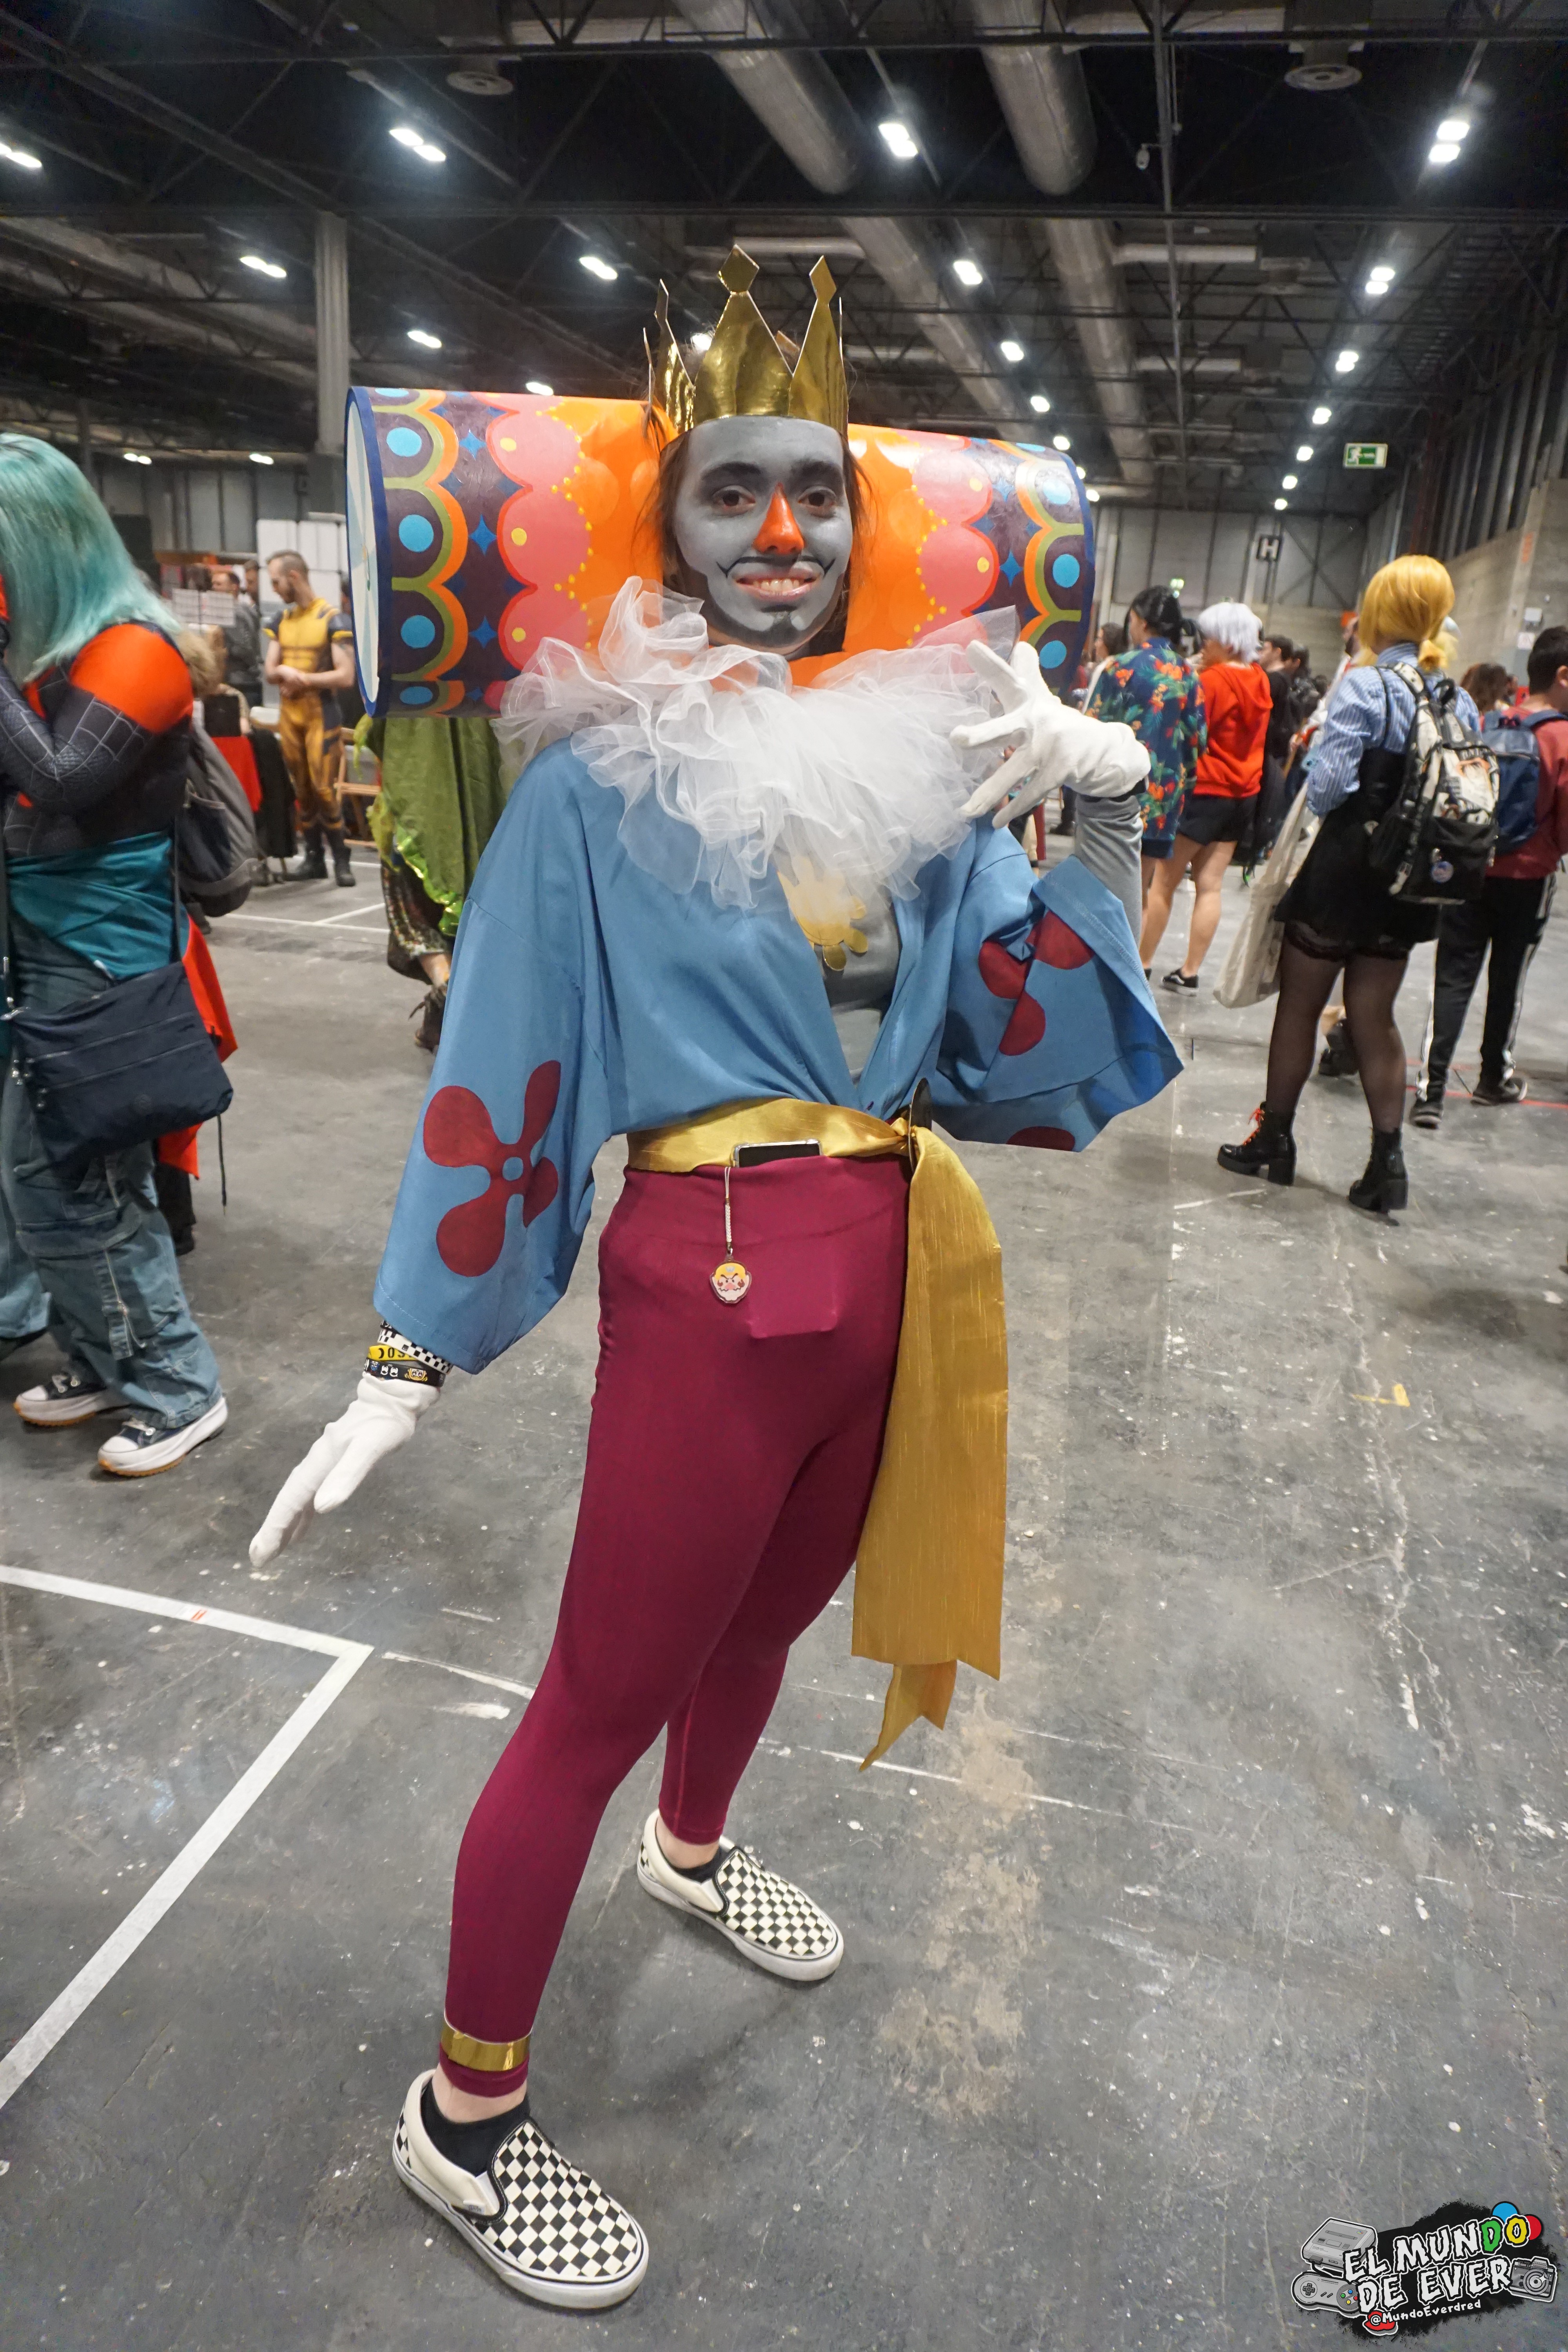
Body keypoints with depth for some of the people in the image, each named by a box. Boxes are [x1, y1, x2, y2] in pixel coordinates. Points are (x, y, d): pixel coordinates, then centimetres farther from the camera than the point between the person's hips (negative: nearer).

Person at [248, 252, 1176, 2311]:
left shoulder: (921, 747, 6)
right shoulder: (603, 773, -8)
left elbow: (1025, 1040, 3)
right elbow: (496, 1068, -8)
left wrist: (1110, 820, -10)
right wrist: (407, 1361, -7)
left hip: (893, 1266, 6)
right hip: (708, 1278, -6)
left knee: (774, 1608, 26)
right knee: (602, 1697, 7)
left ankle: (693, 1852, 58)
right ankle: (464, 2119, 32)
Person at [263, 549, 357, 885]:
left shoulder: (334, 619, -7)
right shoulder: (280, 621, 13)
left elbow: (345, 676, -13)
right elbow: (270, 672, 10)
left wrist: (301, 678, -12)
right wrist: (284, 672, -13)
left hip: (321, 714, -6)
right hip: (288, 714, 6)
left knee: (323, 788, -10)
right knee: (301, 789, 7)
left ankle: (341, 857, -1)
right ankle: (314, 856, 14)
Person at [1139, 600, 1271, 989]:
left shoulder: (1212, 680, -16)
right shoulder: (1260, 682, 7)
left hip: (1204, 792, -7)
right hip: (1243, 794, 7)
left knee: (1163, 881, 2)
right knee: (1210, 885, 8)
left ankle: (1142, 962, 6)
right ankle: (1191, 969, 10)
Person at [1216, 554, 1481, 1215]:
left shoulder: (1366, 685, -14)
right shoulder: (1461, 703, 4)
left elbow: (1328, 782, -21)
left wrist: (1324, 808, -1)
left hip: (1345, 867, -5)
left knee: (1299, 1007, 10)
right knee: (1375, 1017, 14)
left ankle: (1275, 1141, 21)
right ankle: (1387, 1160, 12)